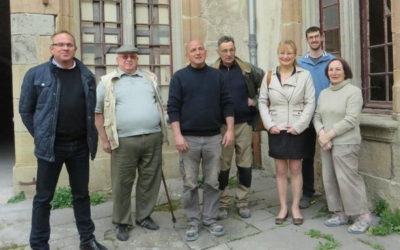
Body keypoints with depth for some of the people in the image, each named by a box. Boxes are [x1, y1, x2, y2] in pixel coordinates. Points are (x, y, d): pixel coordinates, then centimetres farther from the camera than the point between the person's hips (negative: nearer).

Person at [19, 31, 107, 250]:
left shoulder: (87, 75, 6)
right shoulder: (36, 74, -3)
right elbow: (25, 110, 2)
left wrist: (90, 136, 7)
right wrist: (40, 136, 1)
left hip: (80, 145, 3)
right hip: (50, 146, -3)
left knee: (81, 194, 14)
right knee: (43, 197, 7)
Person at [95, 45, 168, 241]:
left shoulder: (150, 78, 13)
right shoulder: (107, 82, 3)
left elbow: (159, 105, 19)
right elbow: (98, 112, 4)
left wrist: (162, 130, 13)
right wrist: (104, 139, -1)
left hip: (153, 138, 3)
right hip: (124, 141, -3)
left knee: (150, 180, 11)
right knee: (122, 184, 5)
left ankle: (144, 216, 29)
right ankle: (122, 222, 21)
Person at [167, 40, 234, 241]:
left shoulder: (217, 75, 9)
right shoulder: (179, 77, 2)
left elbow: (227, 103, 8)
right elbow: (173, 108, -3)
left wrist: (230, 130, 0)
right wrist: (177, 135, -12)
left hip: (213, 137, 2)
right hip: (189, 138, -2)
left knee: (212, 182, 7)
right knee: (190, 184, 4)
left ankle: (210, 219, 20)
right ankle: (193, 222, 17)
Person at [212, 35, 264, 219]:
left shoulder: (248, 69, 3)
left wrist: (255, 100, 4)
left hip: (244, 123, 2)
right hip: (221, 126, -2)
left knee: (245, 165, 8)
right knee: (223, 166, 5)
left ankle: (243, 202, 22)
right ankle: (223, 204, 19)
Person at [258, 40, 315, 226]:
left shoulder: (304, 75, -2)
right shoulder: (269, 76, 4)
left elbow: (310, 103, -4)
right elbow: (262, 102, 4)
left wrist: (298, 126, -11)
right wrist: (270, 124, -6)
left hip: (296, 130, -1)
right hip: (276, 130, 2)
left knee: (295, 169, 7)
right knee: (280, 170, 9)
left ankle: (295, 207, 20)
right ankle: (283, 208, 20)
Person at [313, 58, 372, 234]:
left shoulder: (353, 91, -7)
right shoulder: (324, 93, 13)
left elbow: (351, 120, -15)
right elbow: (317, 117, 9)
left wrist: (329, 135, -14)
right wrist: (321, 134, -9)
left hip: (345, 143, -7)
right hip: (327, 144, 7)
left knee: (347, 179, -7)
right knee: (330, 179, 8)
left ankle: (364, 216, 7)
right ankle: (341, 214, 20)